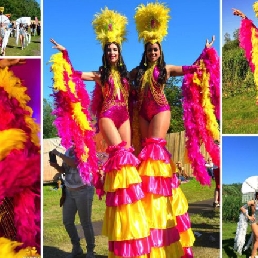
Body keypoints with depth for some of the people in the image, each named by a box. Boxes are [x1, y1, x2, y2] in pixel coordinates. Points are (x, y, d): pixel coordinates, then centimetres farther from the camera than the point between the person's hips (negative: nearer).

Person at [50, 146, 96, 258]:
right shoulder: (69, 151, 6)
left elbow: (74, 164, -33)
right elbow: (63, 170, 12)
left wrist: (58, 154, -24)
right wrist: (55, 165, -9)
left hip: (83, 191, -7)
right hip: (69, 191, 7)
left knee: (85, 223, 3)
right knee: (67, 221, 11)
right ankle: (76, 247, 31)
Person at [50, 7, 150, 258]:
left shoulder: (124, 73, 17)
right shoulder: (100, 74, 6)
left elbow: (129, 95, 23)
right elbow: (75, 74, 0)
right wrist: (64, 52, -6)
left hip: (123, 115, 4)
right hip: (107, 115, -4)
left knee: (126, 153, -2)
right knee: (120, 152, -17)